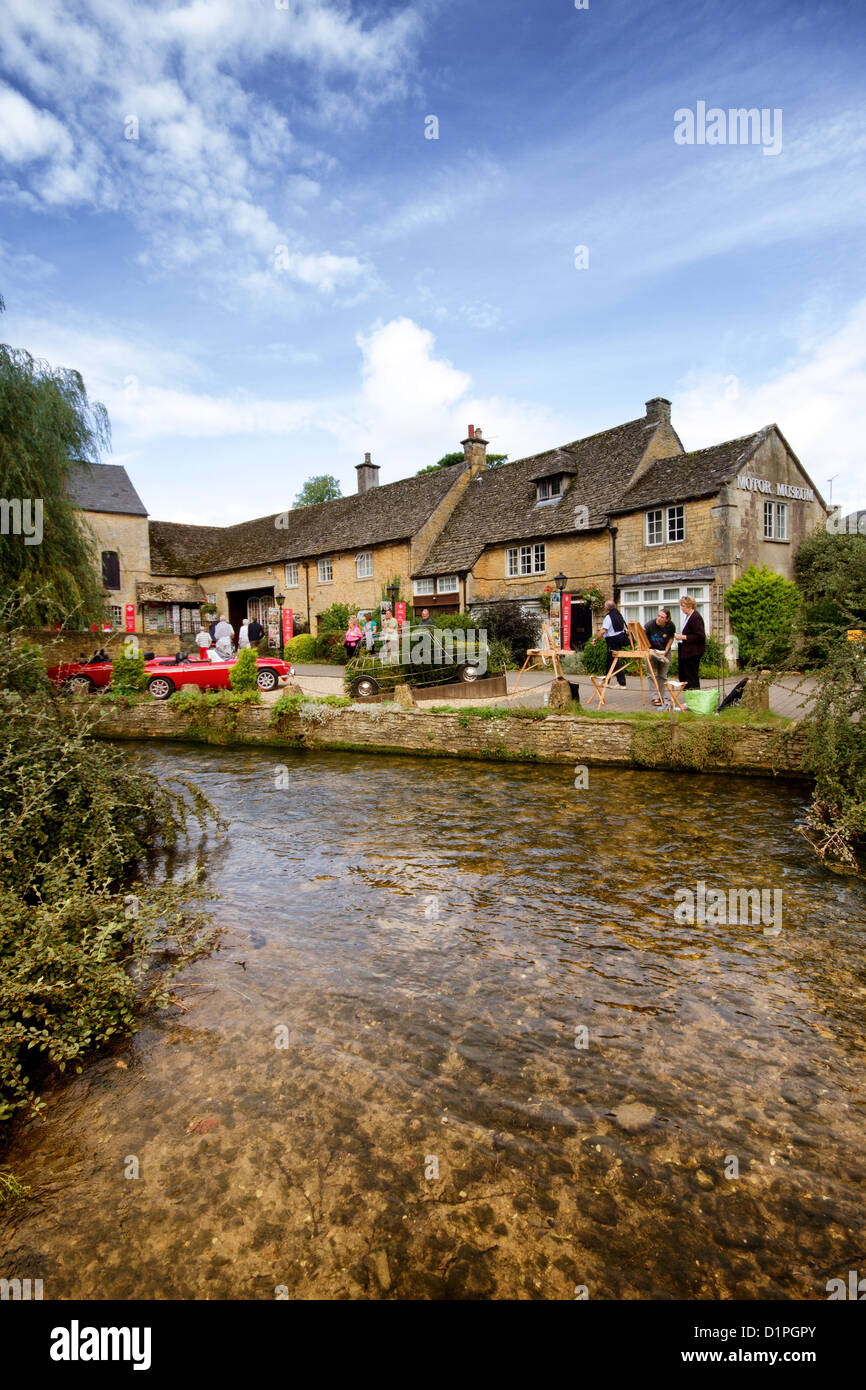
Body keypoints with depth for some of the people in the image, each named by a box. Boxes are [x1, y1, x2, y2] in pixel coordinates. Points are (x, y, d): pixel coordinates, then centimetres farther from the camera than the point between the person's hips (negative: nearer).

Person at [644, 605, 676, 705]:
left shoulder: (671, 626, -15)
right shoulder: (650, 625, -24)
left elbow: (671, 638, 3)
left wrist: (665, 651, -5)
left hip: (664, 652, 2)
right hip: (651, 651, -2)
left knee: (663, 675, 5)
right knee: (653, 675, -5)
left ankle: (661, 696, 13)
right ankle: (655, 697, -5)